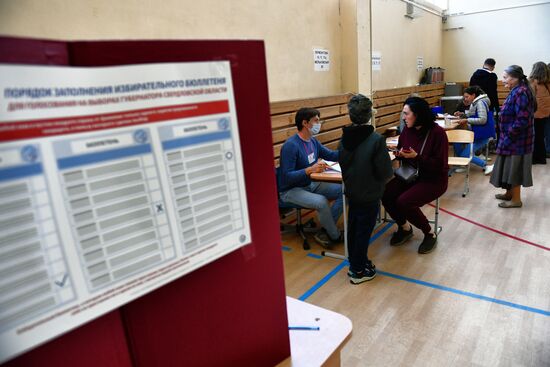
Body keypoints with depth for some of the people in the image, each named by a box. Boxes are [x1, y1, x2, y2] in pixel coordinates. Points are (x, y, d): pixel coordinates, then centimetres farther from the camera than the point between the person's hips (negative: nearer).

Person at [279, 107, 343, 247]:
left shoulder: (313, 141, 3)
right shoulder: (291, 145, -22)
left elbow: (331, 155, 16)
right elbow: (287, 177, -25)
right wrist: (310, 169, -35)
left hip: (311, 184, 9)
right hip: (291, 190, -8)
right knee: (321, 201, -32)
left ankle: (325, 231, -3)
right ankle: (336, 236, -5)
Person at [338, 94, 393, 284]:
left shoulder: (344, 139, -5)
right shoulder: (376, 140, -21)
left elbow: (343, 164, 4)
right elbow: (386, 172, -18)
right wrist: (379, 179, 3)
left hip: (351, 192, 6)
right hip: (369, 196, -5)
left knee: (353, 228, 18)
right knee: (364, 231, 7)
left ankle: (355, 263, 35)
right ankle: (358, 271, 20)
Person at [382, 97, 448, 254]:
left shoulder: (437, 132, -16)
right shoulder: (408, 130, 0)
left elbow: (440, 164, -17)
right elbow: (401, 150, 15)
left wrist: (417, 157, -28)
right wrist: (399, 154, -9)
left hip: (434, 180, -6)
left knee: (404, 201, -28)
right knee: (385, 194, -17)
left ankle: (430, 234, 0)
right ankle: (404, 228, 9)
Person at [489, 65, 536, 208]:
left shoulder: (521, 93, -21)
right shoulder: (516, 91, 10)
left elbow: (522, 120, -25)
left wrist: (508, 137, -19)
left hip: (516, 140, -9)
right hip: (512, 138, 9)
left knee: (514, 168, 0)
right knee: (510, 167, 18)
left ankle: (516, 199, 11)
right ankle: (510, 193, 31)